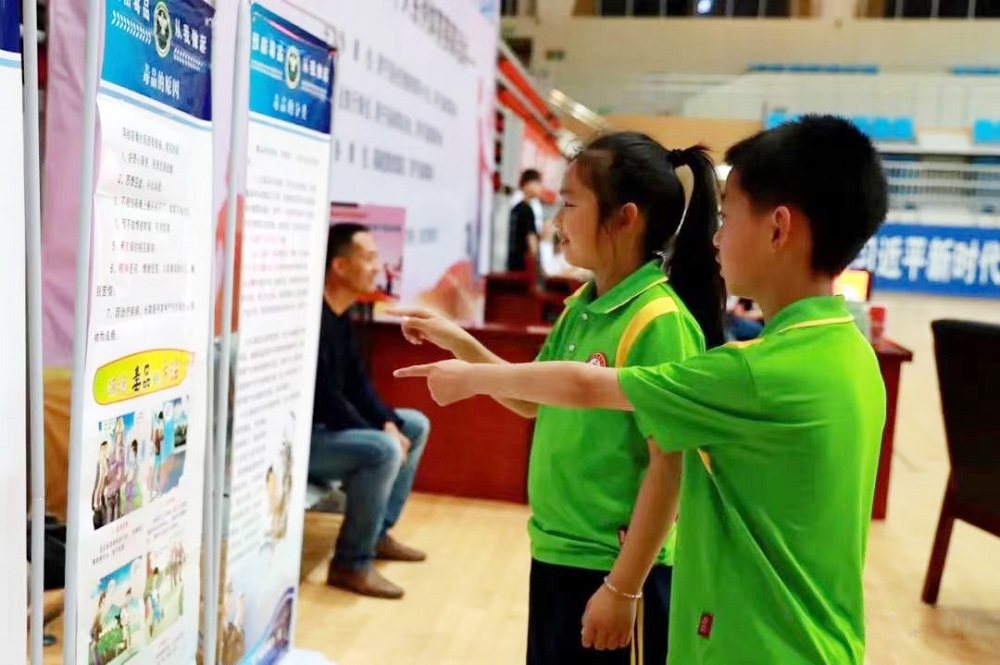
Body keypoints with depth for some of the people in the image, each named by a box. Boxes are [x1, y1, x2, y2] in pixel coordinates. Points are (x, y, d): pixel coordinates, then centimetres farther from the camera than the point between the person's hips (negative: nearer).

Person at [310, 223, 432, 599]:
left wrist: (389, 423, -5)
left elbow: (358, 384, 11)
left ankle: (379, 533, 16)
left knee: (415, 425, 15)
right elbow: (326, 399, -26)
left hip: (329, 427, 11)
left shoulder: (340, 315, 8)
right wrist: (381, 434, -18)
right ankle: (351, 564, -15)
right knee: (384, 450, -31)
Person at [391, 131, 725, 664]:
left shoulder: (660, 322, -20)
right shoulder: (580, 308, 3)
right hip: (555, 555, 8)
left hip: (614, 569, -7)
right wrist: (457, 342, 5)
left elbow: (669, 466, -20)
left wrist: (623, 588, -17)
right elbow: (536, 402, 15)